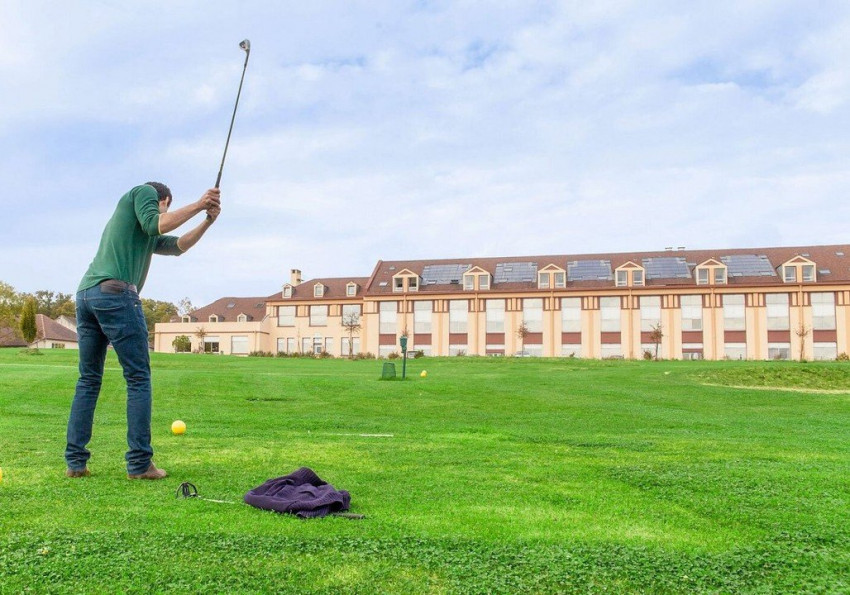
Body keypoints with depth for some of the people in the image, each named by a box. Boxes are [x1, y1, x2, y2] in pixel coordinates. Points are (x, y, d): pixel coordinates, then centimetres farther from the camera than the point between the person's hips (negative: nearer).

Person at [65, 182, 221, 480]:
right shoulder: (144, 191, 13)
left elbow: (179, 246, 27)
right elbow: (155, 225, -5)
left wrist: (207, 221, 17)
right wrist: (197, 205, -1)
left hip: (85, 293, 9)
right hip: (114, 292, -9)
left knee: (88, 379, 10)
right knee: (138, 378, -5)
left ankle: (75, 461, 9)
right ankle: (139, 463, -7)